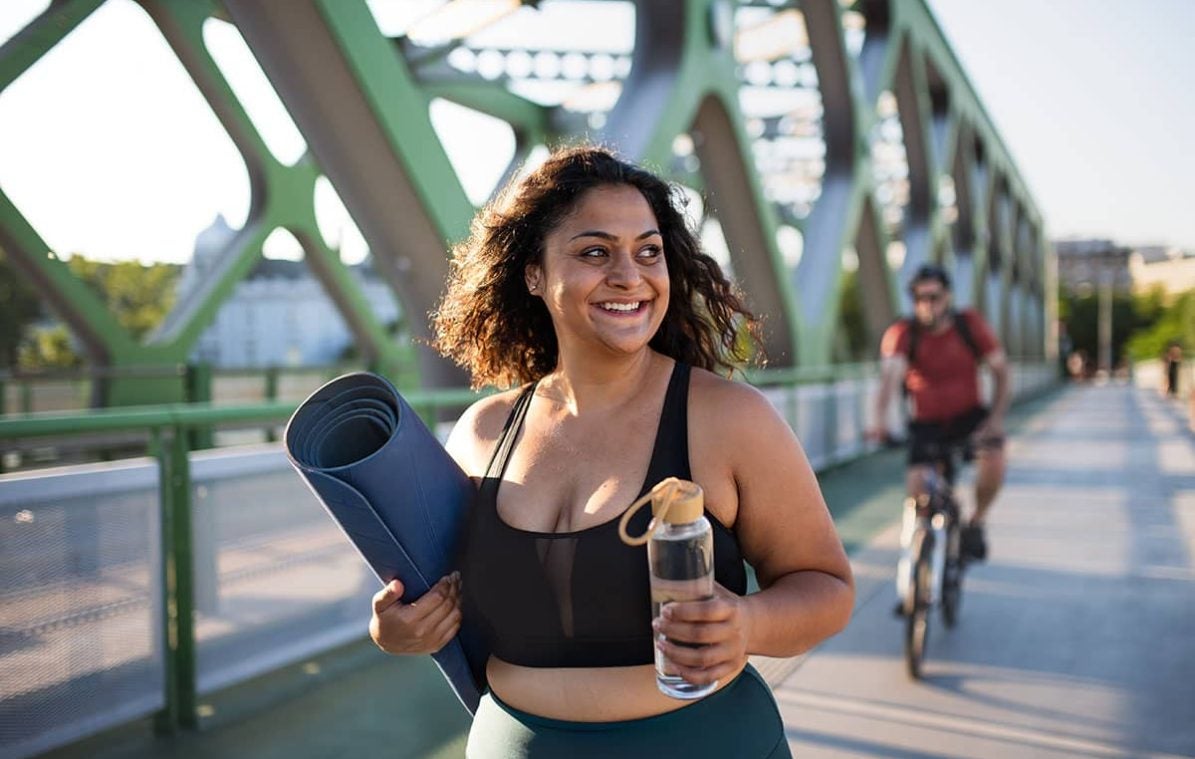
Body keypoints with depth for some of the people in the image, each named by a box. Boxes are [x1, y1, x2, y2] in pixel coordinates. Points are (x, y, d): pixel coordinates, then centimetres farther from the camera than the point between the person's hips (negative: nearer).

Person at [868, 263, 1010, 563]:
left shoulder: (970, 324, -9)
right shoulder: (902, 333, -16)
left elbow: (1000, 369, -3)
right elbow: (890, 373, -32)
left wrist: (996, 417, -15)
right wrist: (881, 420, -49)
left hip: (969, 415, 1)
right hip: (925, 423, -1)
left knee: (994, 456, -28)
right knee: (916, 487, -21)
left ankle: (976, 522, 0)